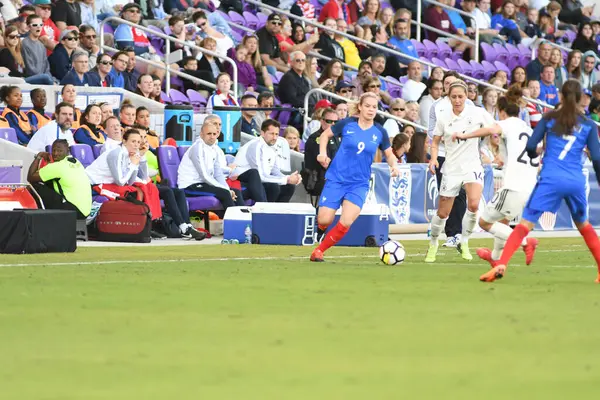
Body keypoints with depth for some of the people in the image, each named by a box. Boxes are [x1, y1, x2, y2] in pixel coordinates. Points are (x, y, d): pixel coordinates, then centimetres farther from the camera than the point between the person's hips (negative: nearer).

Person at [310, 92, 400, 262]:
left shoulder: (380, 132, 0)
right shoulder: (347, 124, -5)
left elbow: (389, 154, 13)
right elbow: (325, 135, 9)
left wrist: (394, 165, -9)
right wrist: (322, 153, -7)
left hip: (359, 184, 1)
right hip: (337, 179, -1)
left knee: (345, 224, -15)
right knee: (324, 220, -9)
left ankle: (319, 251, 5)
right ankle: (321, 229, 31)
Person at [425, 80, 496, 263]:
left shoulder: (477, 113, -7)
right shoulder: (443, 116, -2)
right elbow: (435, 141, 8)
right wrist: (434, 158, -10)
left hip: (472, 166, -1)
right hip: (451, 168, 1)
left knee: (473, 204, -26)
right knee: (443, 213, 3)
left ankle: (464, 243, -5)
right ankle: (433, 245, 30)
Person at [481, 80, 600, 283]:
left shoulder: (549, 118, 6)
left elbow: (530, 147, 3)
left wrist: (535, 155, 26)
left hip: (551, 180, -2)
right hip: (576, 182, 2)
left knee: (525, 223, -6)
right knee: (583, 224, 25)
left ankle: (501, 265, -22)